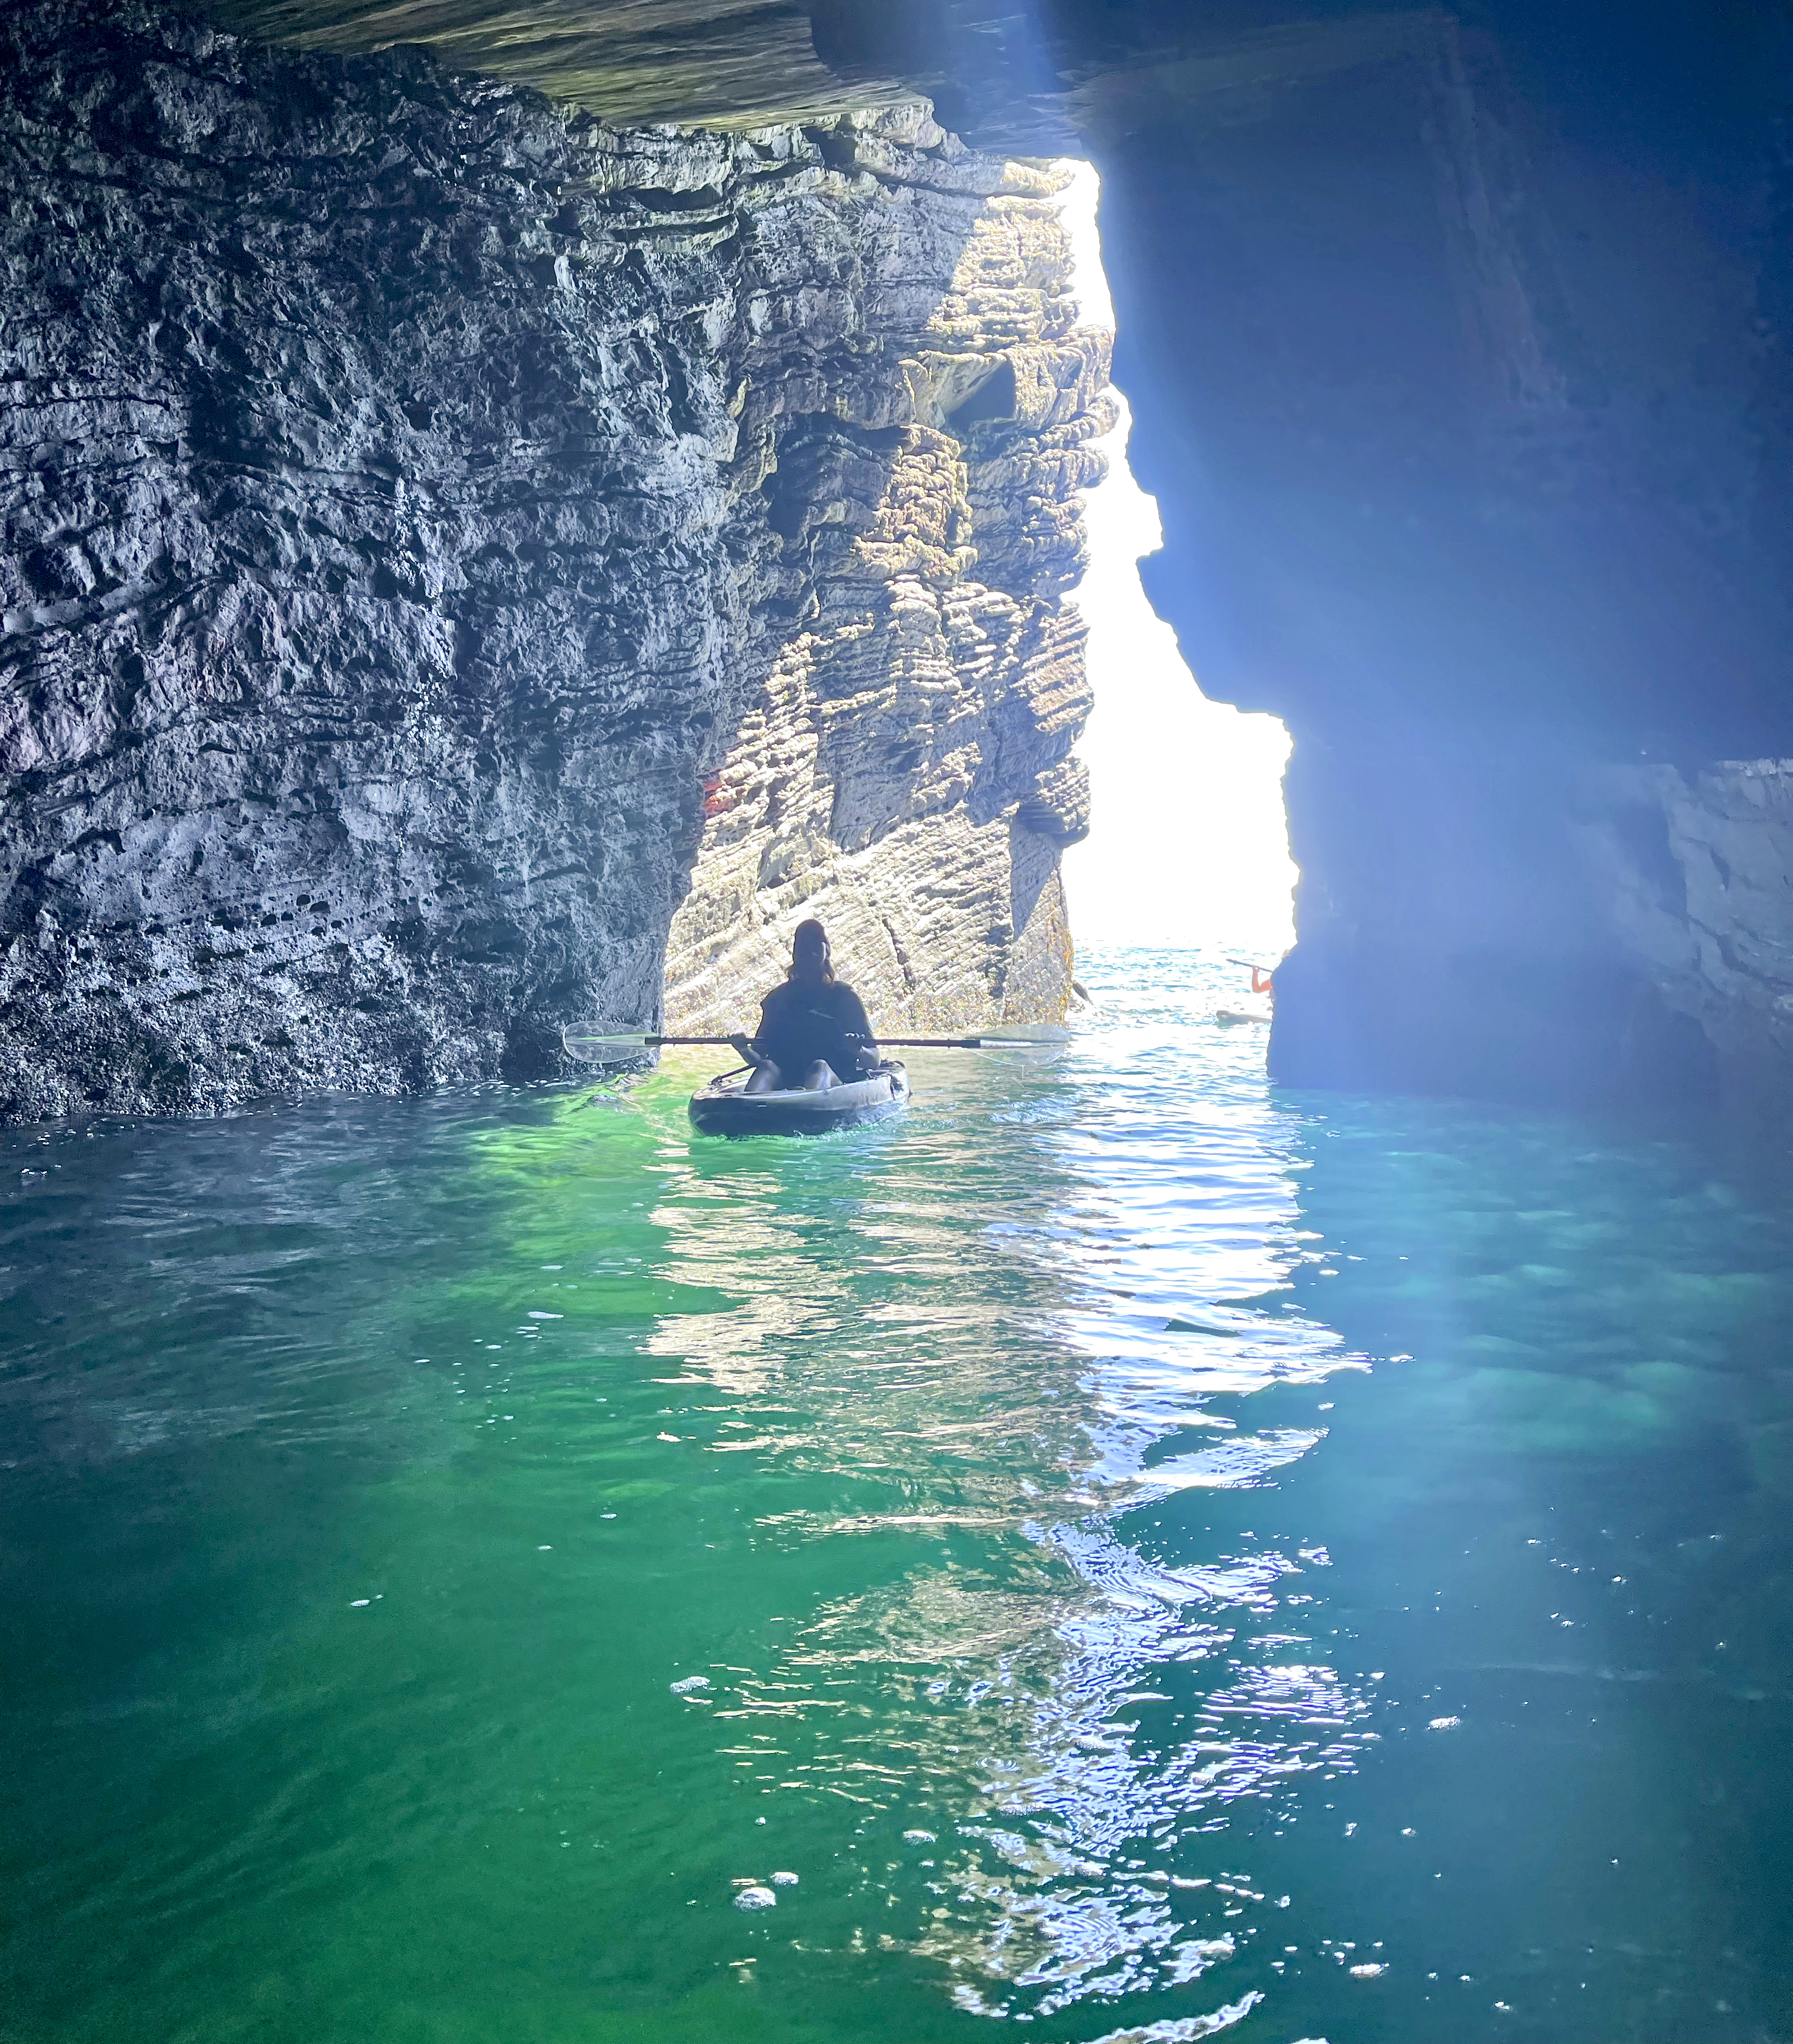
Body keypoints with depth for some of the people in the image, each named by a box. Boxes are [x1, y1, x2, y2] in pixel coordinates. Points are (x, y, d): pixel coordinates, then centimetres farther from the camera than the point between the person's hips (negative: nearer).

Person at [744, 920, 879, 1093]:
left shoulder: (844, 996, 12)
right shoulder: (779, 997, 18)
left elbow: (874, 1062, 7)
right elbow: (759, 1057, 16)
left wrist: (857, 1050, -17)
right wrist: (744, 1049, -8)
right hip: (784, 1082, 2)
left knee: (820, 1066, -36)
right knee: (766, 1067, -30)